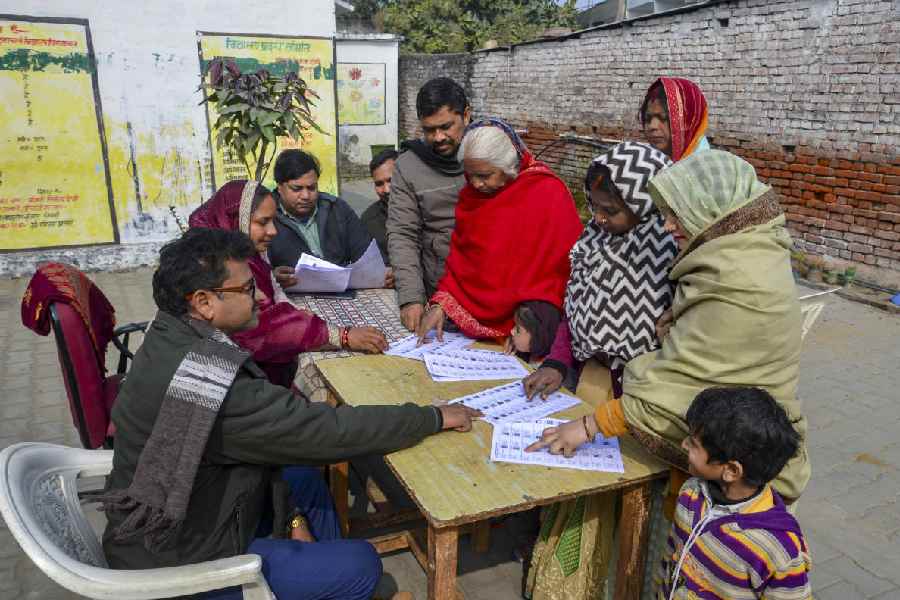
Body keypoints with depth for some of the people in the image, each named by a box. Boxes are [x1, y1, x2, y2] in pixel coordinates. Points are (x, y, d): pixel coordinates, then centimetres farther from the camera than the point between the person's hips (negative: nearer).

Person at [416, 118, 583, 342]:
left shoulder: (549, 193, -10)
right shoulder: (471, 194, 6)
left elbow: (557, 268, -10)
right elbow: (459, 258, 9)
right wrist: (440, 305, -4)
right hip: (475, 322, 4)